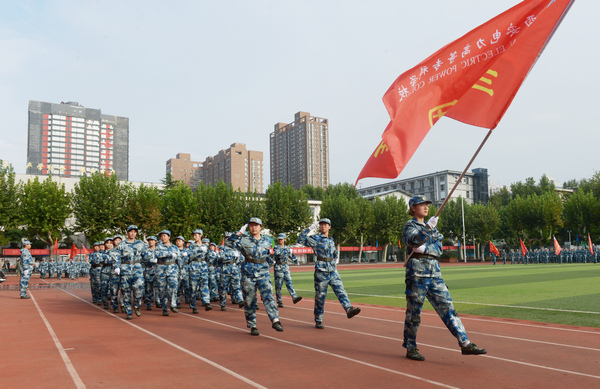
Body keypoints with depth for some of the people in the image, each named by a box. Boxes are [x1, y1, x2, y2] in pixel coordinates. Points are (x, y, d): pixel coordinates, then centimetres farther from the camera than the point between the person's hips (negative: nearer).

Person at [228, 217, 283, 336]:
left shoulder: (267, 240, 9)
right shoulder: (244, 240, 1)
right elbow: (230, 242, -7)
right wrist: (240, 232, -6)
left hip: (263, 273, 1)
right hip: (248, 273, -1)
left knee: (268, 295, -17)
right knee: (249, 300, 4)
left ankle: (275, 320, -24)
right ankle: (252, 326, 14)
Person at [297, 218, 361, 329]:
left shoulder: (331, 240, 17)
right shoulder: (316, 238, -2)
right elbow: (301, 240, -17)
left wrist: (336, 259, 15)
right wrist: (310, 228, -18)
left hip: (333, 271, 5)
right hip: (321, 271, -5)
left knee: (340, 290, -12)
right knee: (320, 296, 1)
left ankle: (349, 309, -26)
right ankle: (318, 321, 11)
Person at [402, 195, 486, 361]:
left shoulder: (433, 228, 22)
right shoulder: (410, 226, 2)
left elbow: (439, 249, 10)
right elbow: (414, 241, -20)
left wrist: (425, 248, -8)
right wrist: (428, 227, -31)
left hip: (435, 272, 6)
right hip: (417, 271, -6)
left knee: (447, 307, 0)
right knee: (414, 311, 0)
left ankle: (465, 343, -2)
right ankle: (410, 348, 10)